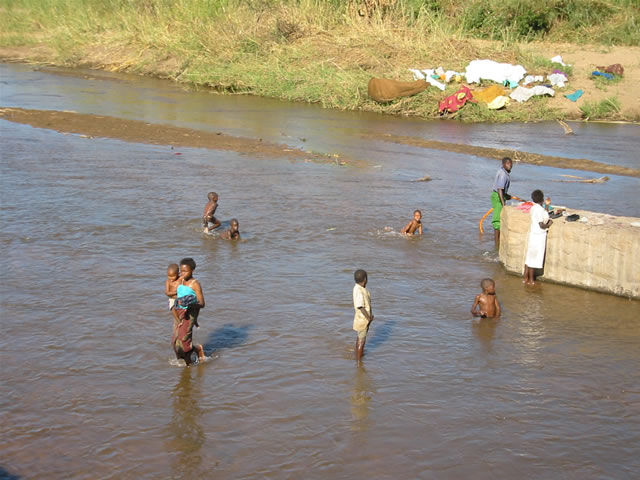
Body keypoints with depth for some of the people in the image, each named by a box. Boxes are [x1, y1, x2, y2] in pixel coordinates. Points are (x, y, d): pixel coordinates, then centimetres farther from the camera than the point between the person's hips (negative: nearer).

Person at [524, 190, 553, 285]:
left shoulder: (534, 208, 7)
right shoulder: (539, 209, -20)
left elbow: (544, 215, 21)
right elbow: (542, 225, -21)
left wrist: (547, 206, 14)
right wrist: (549, 224, -4)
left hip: (533, 234, 9)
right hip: (539, 236, -9)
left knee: (529, 257, 12)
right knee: (534, 257, 1)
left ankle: (526, 278, 17)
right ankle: (531, 280, 9)